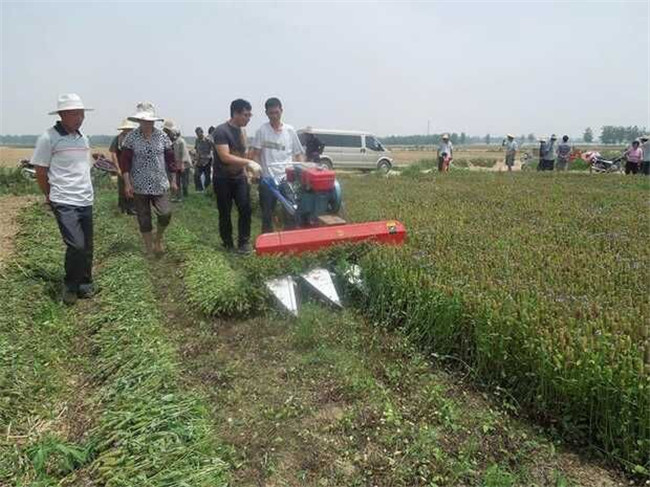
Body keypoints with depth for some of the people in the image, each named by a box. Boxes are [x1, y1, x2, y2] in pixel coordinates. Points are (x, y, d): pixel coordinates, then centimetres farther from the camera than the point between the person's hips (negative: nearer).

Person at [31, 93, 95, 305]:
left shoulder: (83, 137, 11)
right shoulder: (48, 138, -9)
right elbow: (40, 172, -3)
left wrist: (85, 191, 17)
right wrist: (51, 196, 5)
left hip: (86, 201, 6)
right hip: (64, 203, -6)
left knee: (87, 247, 10)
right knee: (77, 246, -13)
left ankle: (84, 284, 26)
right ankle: (70, 286, 9)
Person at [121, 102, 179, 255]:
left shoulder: (162, 136, 0)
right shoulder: (131, 137, -4)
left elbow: (170, 159, 6)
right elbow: (125, 161, -3)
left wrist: (173, 180, 6)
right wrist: (127, 183, -9)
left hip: (160, 184, 1)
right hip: (140, 185, -1)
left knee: (166, 214, -11)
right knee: (144, 218, 6)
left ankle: (158, 238, 18)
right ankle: (149, 247, 22)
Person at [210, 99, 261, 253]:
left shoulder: (242, 131, 9)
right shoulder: (221, 131, -15)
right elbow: (225, 157, -24)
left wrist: (246, 172, 12)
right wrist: (249, 162, -27)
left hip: (239, 178, 6)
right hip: (223, 180, -6)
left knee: (246, 209, -4)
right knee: (225, 213, 4)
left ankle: (244, 242, 5)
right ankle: (228, 244, 17)